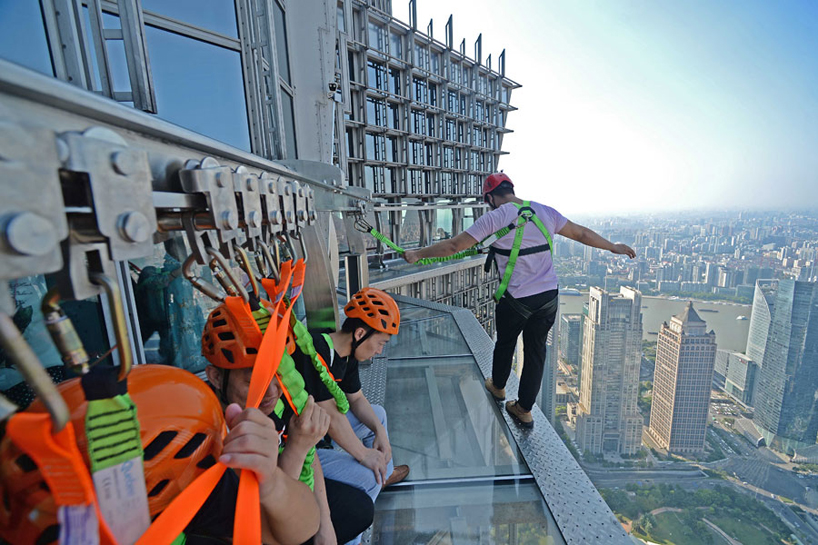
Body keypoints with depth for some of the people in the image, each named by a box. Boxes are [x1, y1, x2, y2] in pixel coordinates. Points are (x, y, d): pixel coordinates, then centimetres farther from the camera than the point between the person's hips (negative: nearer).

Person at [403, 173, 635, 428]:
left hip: (516, 299, -4)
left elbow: (453, 246, -14)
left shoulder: (494, 218, -12)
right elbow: (581, 233, 13)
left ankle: (498, 386, 46)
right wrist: (613, 247, 29)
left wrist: (418, 253, -2)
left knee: (505, 343, 20)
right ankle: (524, 410, 29)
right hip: (549, 296, 5)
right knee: (536, 350, 15)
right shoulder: (544, 212, 3)